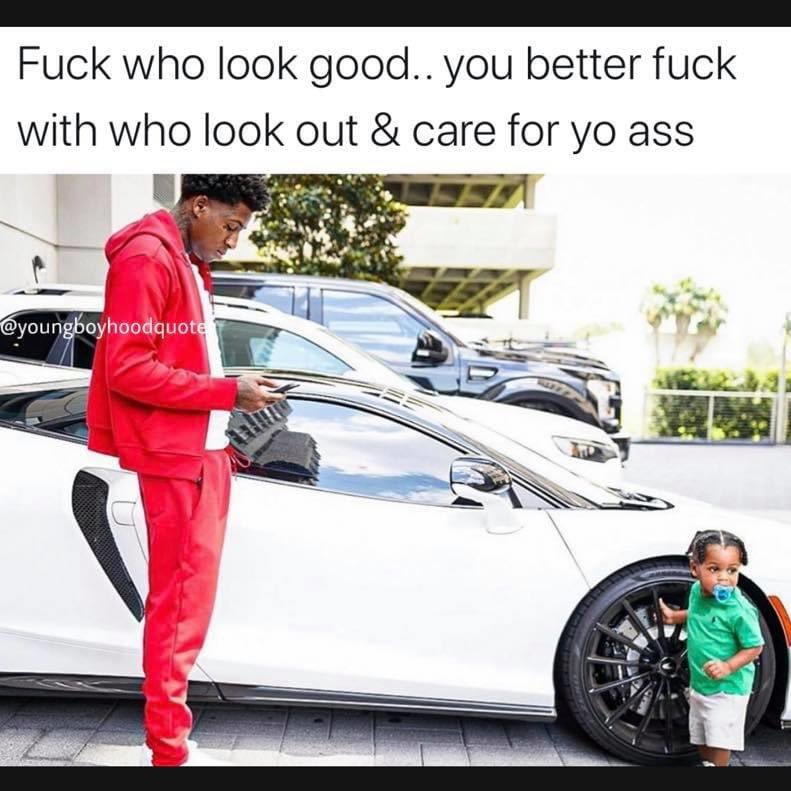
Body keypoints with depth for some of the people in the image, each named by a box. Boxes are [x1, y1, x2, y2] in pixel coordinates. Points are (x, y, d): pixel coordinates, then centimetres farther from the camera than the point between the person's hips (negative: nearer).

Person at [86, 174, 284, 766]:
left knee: (189, 599, 13)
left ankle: (168, 738, 25)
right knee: (179, 603, -3)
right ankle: (169, 749, 10)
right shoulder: (145, 258, -11)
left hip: (203, 450, 10)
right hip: (175, 458, -10)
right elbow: (126, 369, -18)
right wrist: (227, 392, -16)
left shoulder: (188, 264, 19)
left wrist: (230, 404, 13)